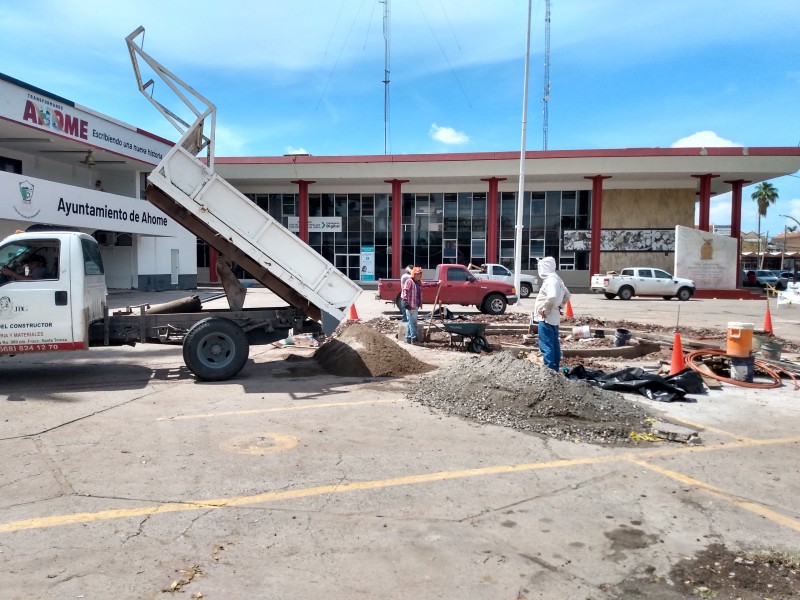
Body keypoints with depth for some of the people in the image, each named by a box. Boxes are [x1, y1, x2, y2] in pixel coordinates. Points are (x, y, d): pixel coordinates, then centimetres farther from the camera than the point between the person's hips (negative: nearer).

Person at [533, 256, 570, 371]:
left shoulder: (550, 280, -17)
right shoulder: (556, 279, 15)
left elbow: (552, 297, -32)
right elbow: (566, 295, 25)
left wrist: (545, 310, -21)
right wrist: (560, 306, 18)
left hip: (546, 318, -10)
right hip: (554, 318, 11)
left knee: (546, 346, -8)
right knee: (554, 344, 14)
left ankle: (549, 370, -8)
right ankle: (555, 368, 21)